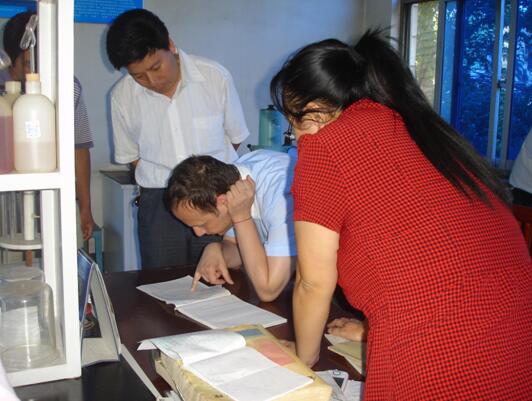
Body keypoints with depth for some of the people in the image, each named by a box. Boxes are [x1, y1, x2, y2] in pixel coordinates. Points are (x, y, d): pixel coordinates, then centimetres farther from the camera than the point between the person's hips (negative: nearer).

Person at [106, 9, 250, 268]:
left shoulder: (216, 77, -7)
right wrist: (162, 181, 4)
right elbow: (129, 155, 10)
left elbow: (235, 137, 6)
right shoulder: (122, 96, -3)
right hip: (158, 205, 1)